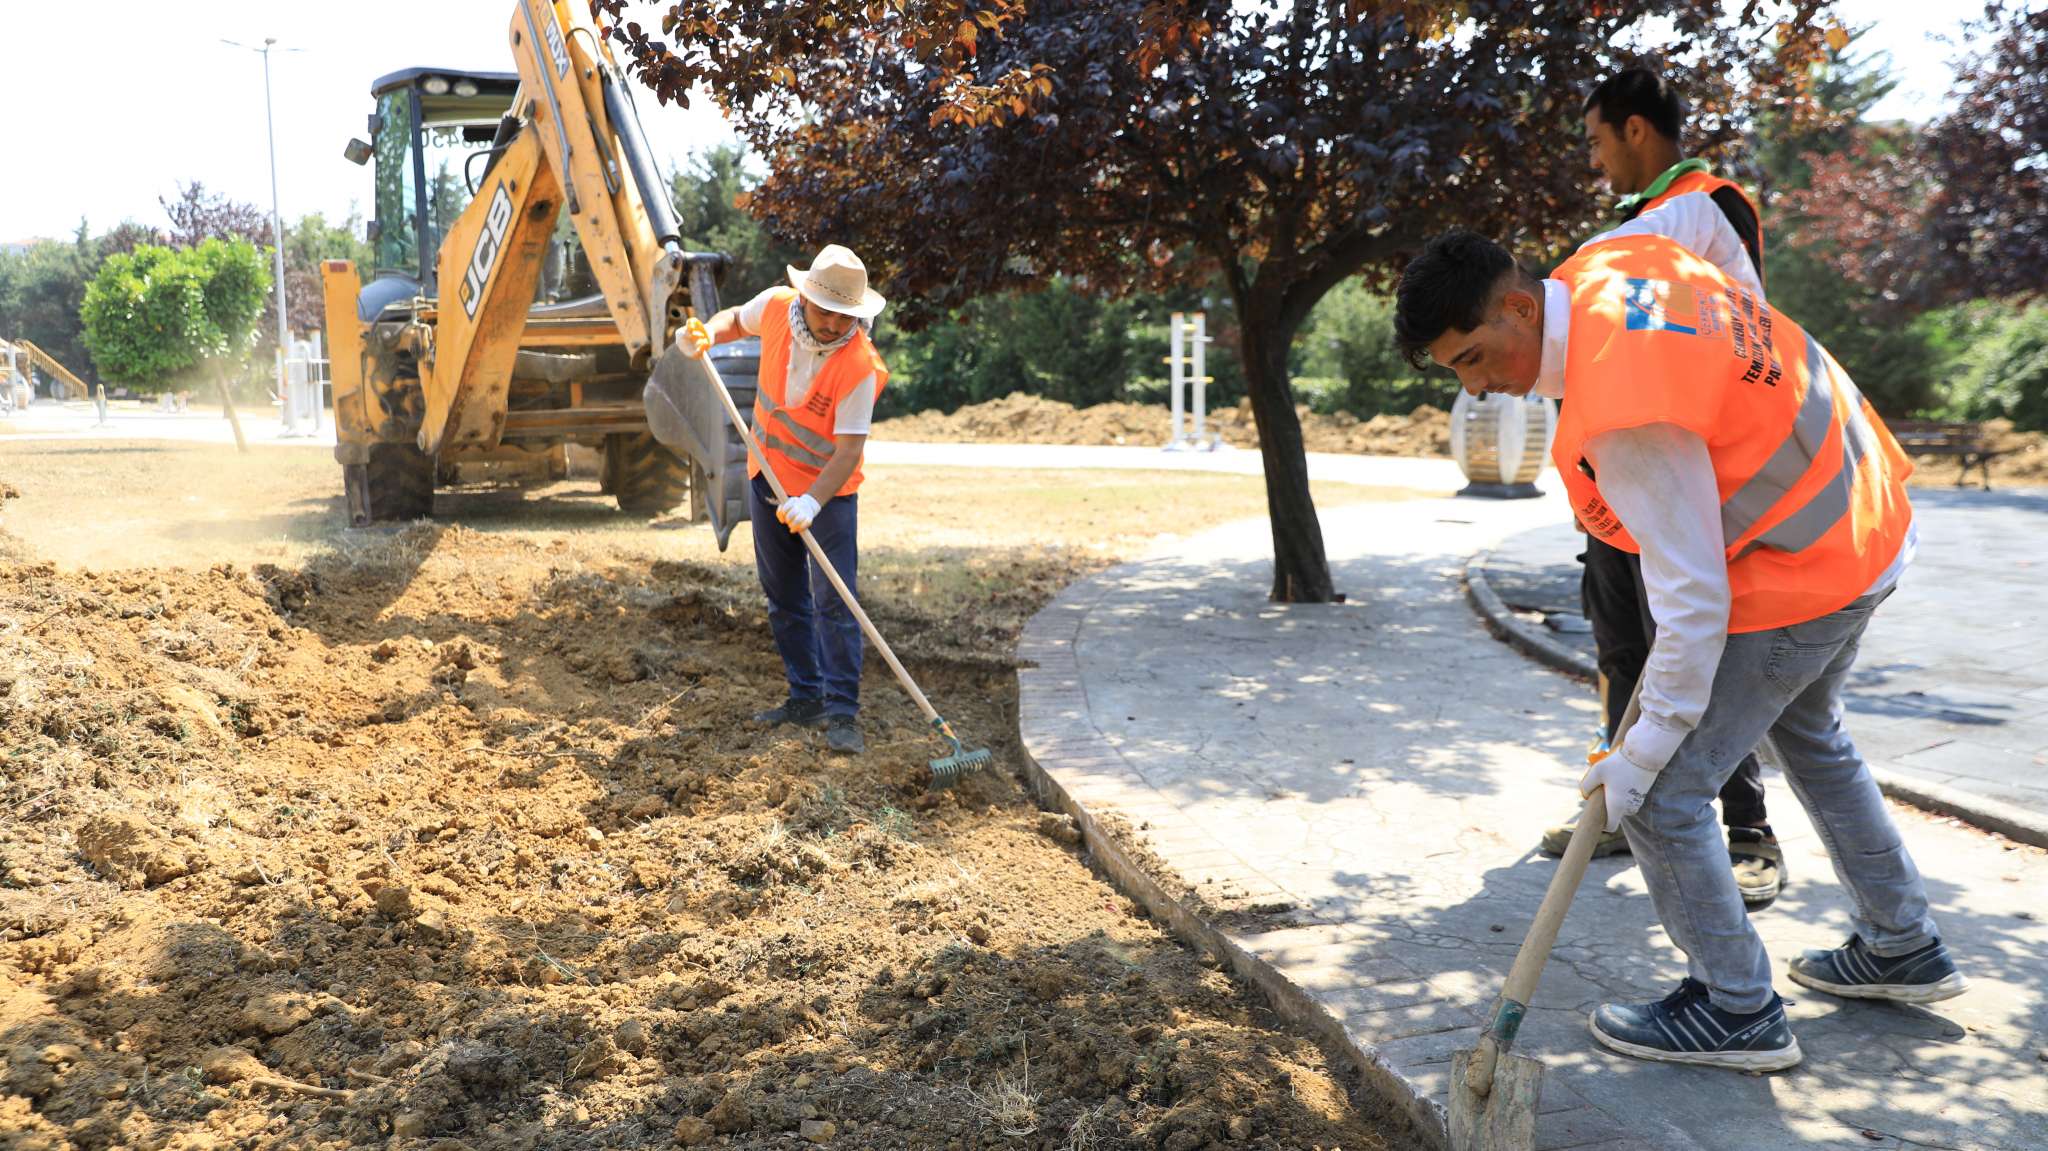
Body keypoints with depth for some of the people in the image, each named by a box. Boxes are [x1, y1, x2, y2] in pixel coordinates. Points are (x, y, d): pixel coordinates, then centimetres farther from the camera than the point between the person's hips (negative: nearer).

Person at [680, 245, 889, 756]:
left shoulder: (859, 366, -26)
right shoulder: (777, 306, -12)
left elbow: (849, 450, -28)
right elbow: (738, 318, 13)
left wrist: (812, 503, -41)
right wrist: (707, 334, -8)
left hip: (828, 490, -6)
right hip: (768, 478, 6)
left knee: (833, 600, -12)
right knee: (784, 598, 12)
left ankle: (842, 712, -7)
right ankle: (806, 698, 23)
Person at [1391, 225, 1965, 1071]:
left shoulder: (1623, 419, -34)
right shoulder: (1608, 255, -7)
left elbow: (1693, 603, -29)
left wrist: (1645, 751, -19)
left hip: (1798, 577, -11)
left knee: (1660, 797, -4)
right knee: (1809, 734, 30)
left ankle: (1738, 1012, 14)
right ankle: (1904, 948, 47)